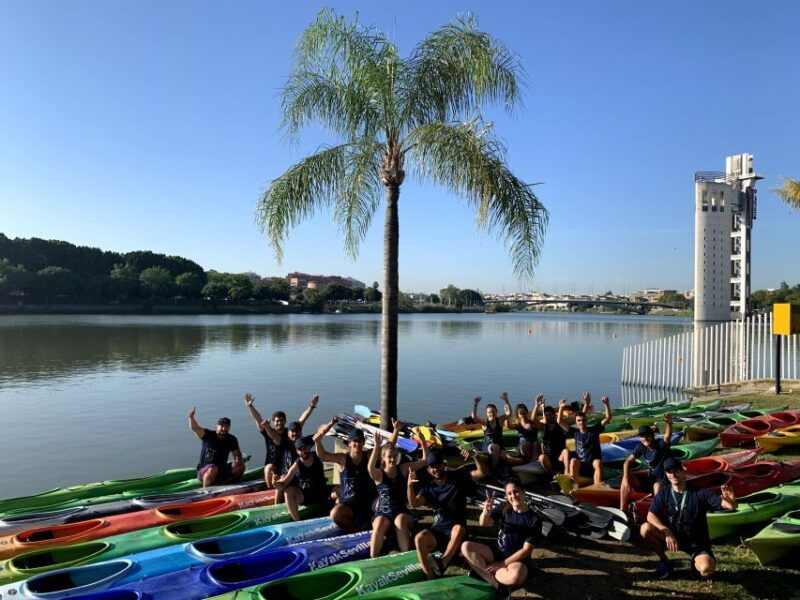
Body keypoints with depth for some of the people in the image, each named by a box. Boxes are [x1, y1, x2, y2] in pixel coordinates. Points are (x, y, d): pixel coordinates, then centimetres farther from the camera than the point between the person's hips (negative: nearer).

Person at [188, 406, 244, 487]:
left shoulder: (232, 440, 2)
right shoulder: (208, 435, -9)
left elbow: (237, 454, 8)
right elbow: (194, 428, -23)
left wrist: (238, 461, -16)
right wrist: (191, 417, -43)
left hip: (221, 472, 4)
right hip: (203, 472, -4)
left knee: (240, 466, -15)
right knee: (213, 469, -37)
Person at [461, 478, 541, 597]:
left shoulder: (534, 520, -12)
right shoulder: (504, 509, -2)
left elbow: (526, 550, -13)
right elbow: (483, 523, -13)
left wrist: (502, 564, -17)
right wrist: (486, 512, -37)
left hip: (518, 559, -5)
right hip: (497, 551, 5)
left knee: (515, 576, -40)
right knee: (466, 547, -18)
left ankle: (482, 570, -17)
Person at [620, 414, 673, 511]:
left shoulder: (661, 444, -20)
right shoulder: (641, 447, -6)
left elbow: (667, 436, -42)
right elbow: (628, 462, -4)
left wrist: (669, 423, -64)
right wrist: (626, 478, -21)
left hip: (664, 479, -6)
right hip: (651, 477, 6)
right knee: (627, 478, -10)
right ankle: (622, 511, -8)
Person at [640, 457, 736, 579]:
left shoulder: (700, 493, -10)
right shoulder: (664, 492, -3)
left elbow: (731, 506, -17)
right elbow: (651, 516, -9)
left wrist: (731, 501, -43)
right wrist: (667, 532, -26)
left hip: (696, 542, -2)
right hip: (671, 536, 2)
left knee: (706, 570, -32)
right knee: (646, 529, -26)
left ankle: (696, 561, 8)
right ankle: (664, 562, -1)